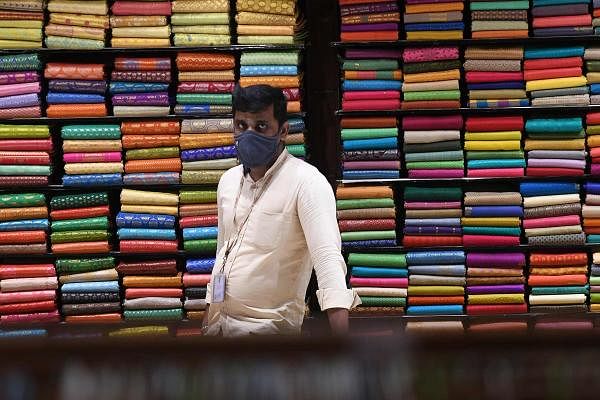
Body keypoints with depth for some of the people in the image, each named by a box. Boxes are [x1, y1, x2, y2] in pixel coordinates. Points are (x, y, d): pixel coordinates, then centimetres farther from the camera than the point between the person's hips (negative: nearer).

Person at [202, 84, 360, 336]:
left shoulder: (306, 182, -15)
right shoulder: (229, 181, 8)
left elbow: (328, 258, -25)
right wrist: (208, 314, 16)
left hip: (267, 328, -6)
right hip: (219, 323, 6)